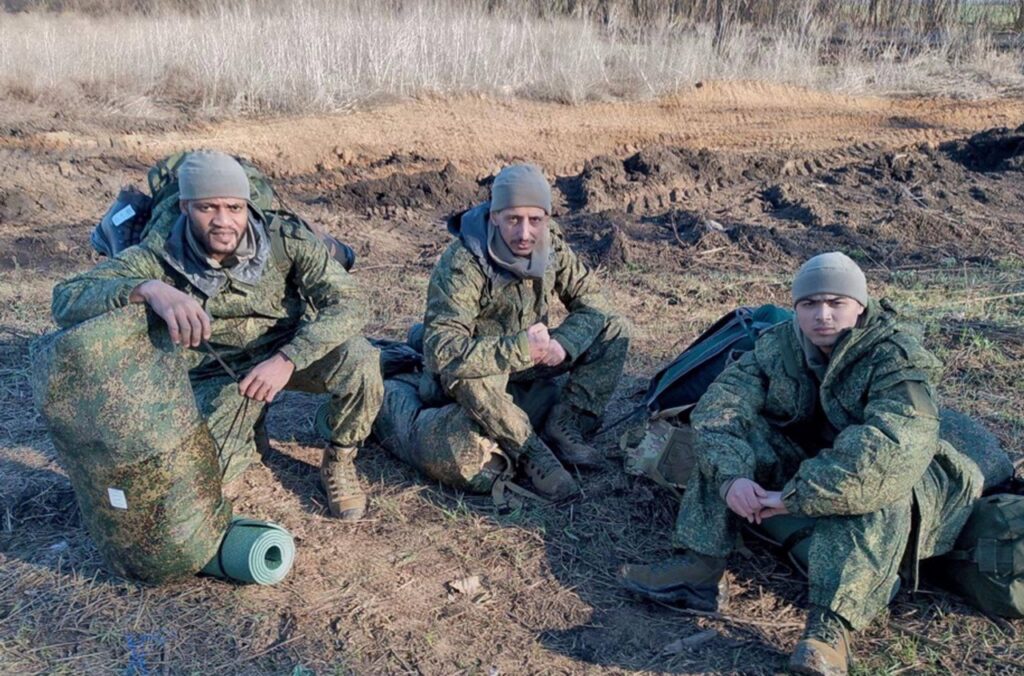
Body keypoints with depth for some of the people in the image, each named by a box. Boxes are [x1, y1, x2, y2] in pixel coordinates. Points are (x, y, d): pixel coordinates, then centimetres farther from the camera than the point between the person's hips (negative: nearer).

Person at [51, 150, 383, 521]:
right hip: (219, 375, 1)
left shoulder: (287, 240, -21)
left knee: (357, 358, -30)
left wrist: (287, 359, -40)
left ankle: (338, 460, 1)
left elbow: (347, 303, -26)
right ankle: (248, 433, 18)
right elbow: (65, 300, -30)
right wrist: (148, 289, -50)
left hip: (292, 352, 0)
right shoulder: (158, 258, -21)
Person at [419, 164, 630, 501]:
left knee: (613, 330, -7)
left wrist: (564, 341, -23)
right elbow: (441, 351, -39)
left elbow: (590, 298, -3)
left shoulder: (551, 245, -13)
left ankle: (564, 426, -5)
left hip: (529, 357, 6)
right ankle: (533, 454, -20)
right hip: (482, 371, -5)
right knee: (464, 371, -41)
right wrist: (520, 348, -40)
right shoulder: (461, 265, -31)